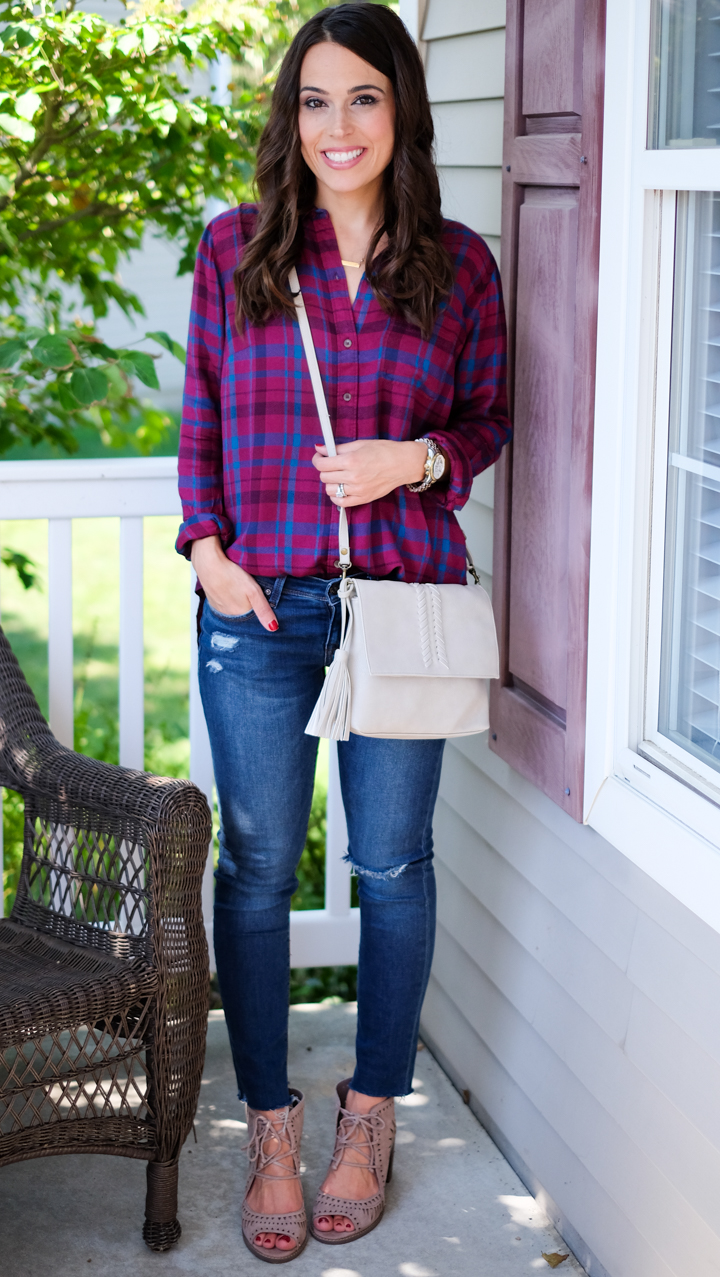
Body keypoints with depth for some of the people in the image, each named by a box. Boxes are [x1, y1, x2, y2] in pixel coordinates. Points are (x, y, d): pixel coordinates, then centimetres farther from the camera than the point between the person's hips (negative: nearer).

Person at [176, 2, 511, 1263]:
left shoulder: (458, 264, 3)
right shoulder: (235, 248, 3)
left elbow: (489, 421, 10)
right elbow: (200, 418, 9)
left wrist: (416, 461, -11)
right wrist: (206, 549, -3)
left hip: (405, 601, 0)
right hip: (260, 604, 0)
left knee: (393, 864, 8)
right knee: (256, 865, 4)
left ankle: (372, 1114, 25)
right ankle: (271, 1123, 20)